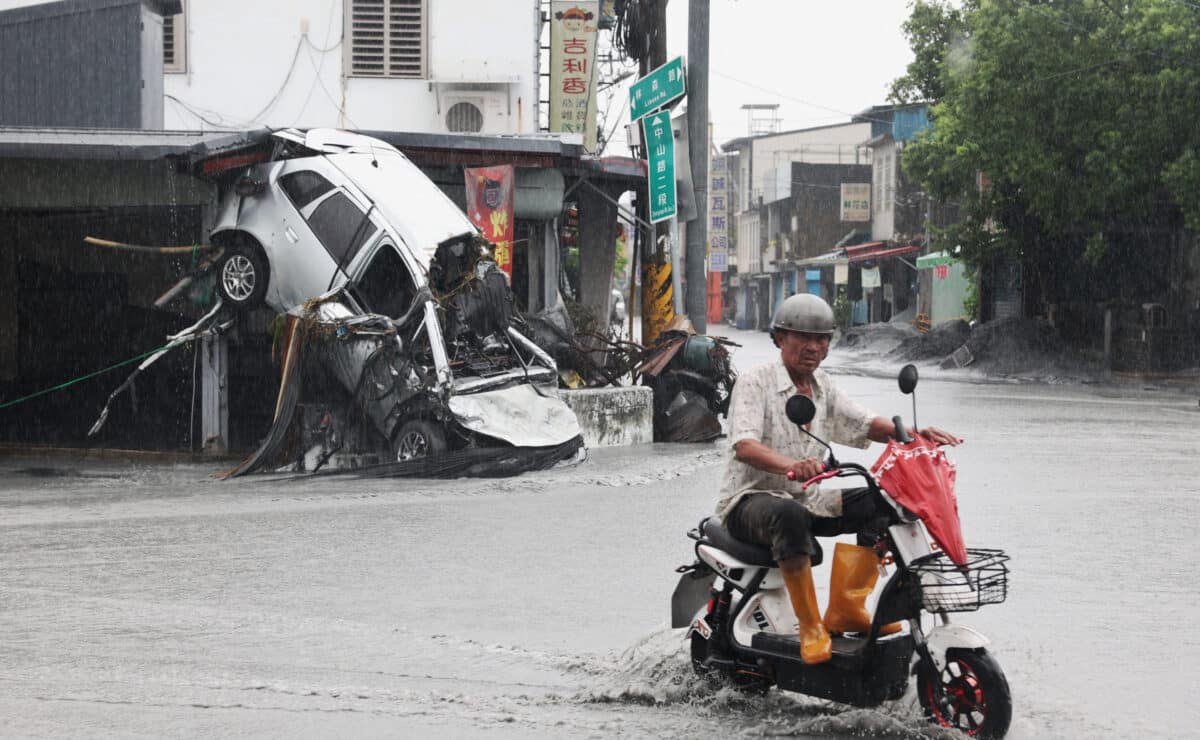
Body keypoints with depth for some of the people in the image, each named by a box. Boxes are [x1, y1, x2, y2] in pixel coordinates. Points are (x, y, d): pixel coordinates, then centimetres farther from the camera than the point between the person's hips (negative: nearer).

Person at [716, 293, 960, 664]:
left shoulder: (822, 386, 15)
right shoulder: (755, 383, -11)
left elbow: (866, 424, 9)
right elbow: (744, 446, -26)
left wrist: (916, 434, -11)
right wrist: (791, 465, -46)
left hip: (808, 500, 8)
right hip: (752, 499, -8)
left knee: (884, 501, -8)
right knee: (790, 515, -41)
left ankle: (846, 606, -11)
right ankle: (810, 626, -33)